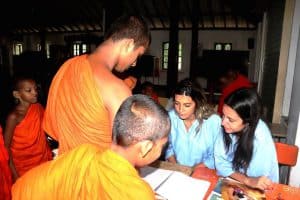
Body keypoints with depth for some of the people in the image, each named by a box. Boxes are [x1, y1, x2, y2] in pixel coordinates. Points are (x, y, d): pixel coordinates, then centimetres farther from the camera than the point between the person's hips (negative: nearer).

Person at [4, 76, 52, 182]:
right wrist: (13, 172, -13)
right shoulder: (14, 116, -19)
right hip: (23, 167, -4)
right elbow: (6, 145, -12)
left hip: (43, 159, 4)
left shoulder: (38, 107, -6)